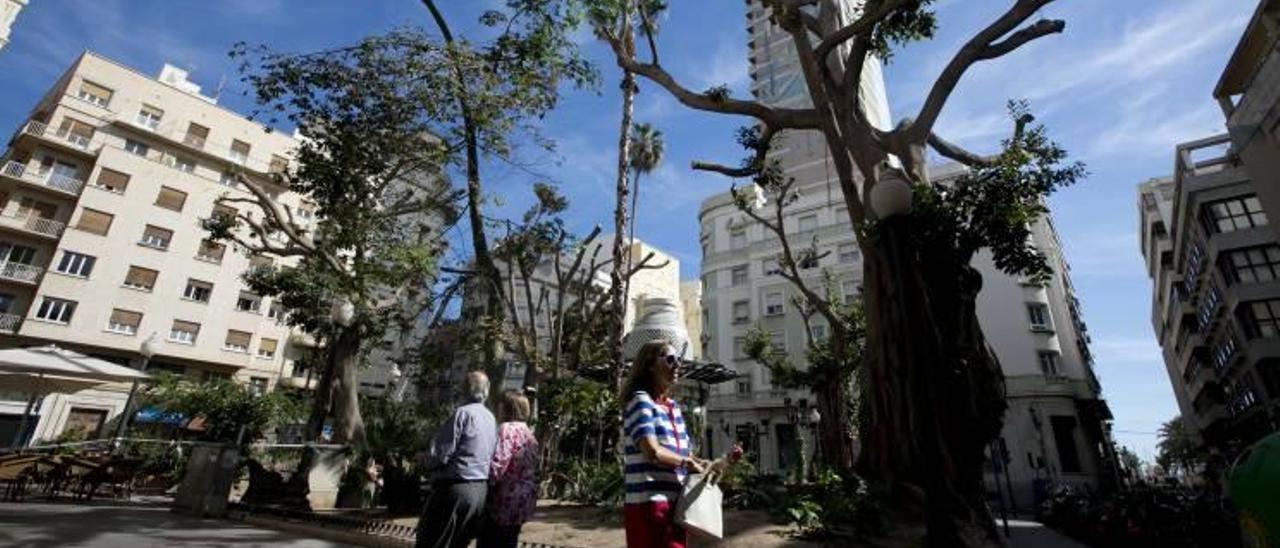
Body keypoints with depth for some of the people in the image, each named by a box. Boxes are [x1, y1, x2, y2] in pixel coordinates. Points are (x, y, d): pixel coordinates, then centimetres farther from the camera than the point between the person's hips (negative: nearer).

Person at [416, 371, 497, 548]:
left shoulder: (463, 413, -12)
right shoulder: (492, 420, 10)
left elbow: (441, 454, -14)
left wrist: (427, 461, 8)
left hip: (455, 489, -7)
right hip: (481, 492, 7)